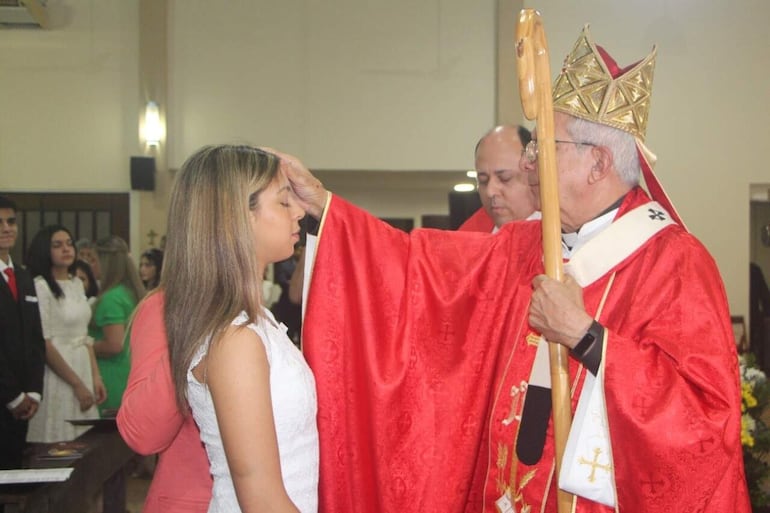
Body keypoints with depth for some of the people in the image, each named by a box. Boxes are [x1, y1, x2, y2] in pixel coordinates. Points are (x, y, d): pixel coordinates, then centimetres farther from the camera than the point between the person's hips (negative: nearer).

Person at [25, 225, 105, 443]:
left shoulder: (77, 284, 12)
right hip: (58, 373, -7)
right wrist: (77, 384, -13)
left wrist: (96, 376, 9)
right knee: (59, 445, -3)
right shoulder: (40, 286, -11)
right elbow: (43, 344, -14)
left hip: (82, 368, 7)